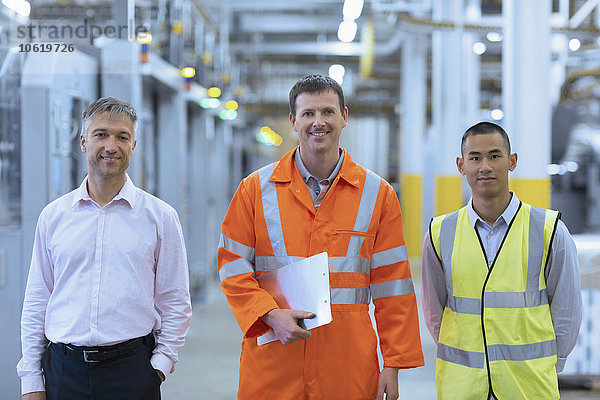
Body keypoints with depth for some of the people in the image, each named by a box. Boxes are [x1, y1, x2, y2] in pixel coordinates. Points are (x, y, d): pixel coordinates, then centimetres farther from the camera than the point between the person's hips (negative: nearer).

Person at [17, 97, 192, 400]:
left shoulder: (160, 216, 2)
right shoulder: (53, 216, 7)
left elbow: (175, 304, 4)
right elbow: (36, 304, 9)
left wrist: (160, 366, -5)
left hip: (132, 372, -1)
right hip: (63, 369, 2)